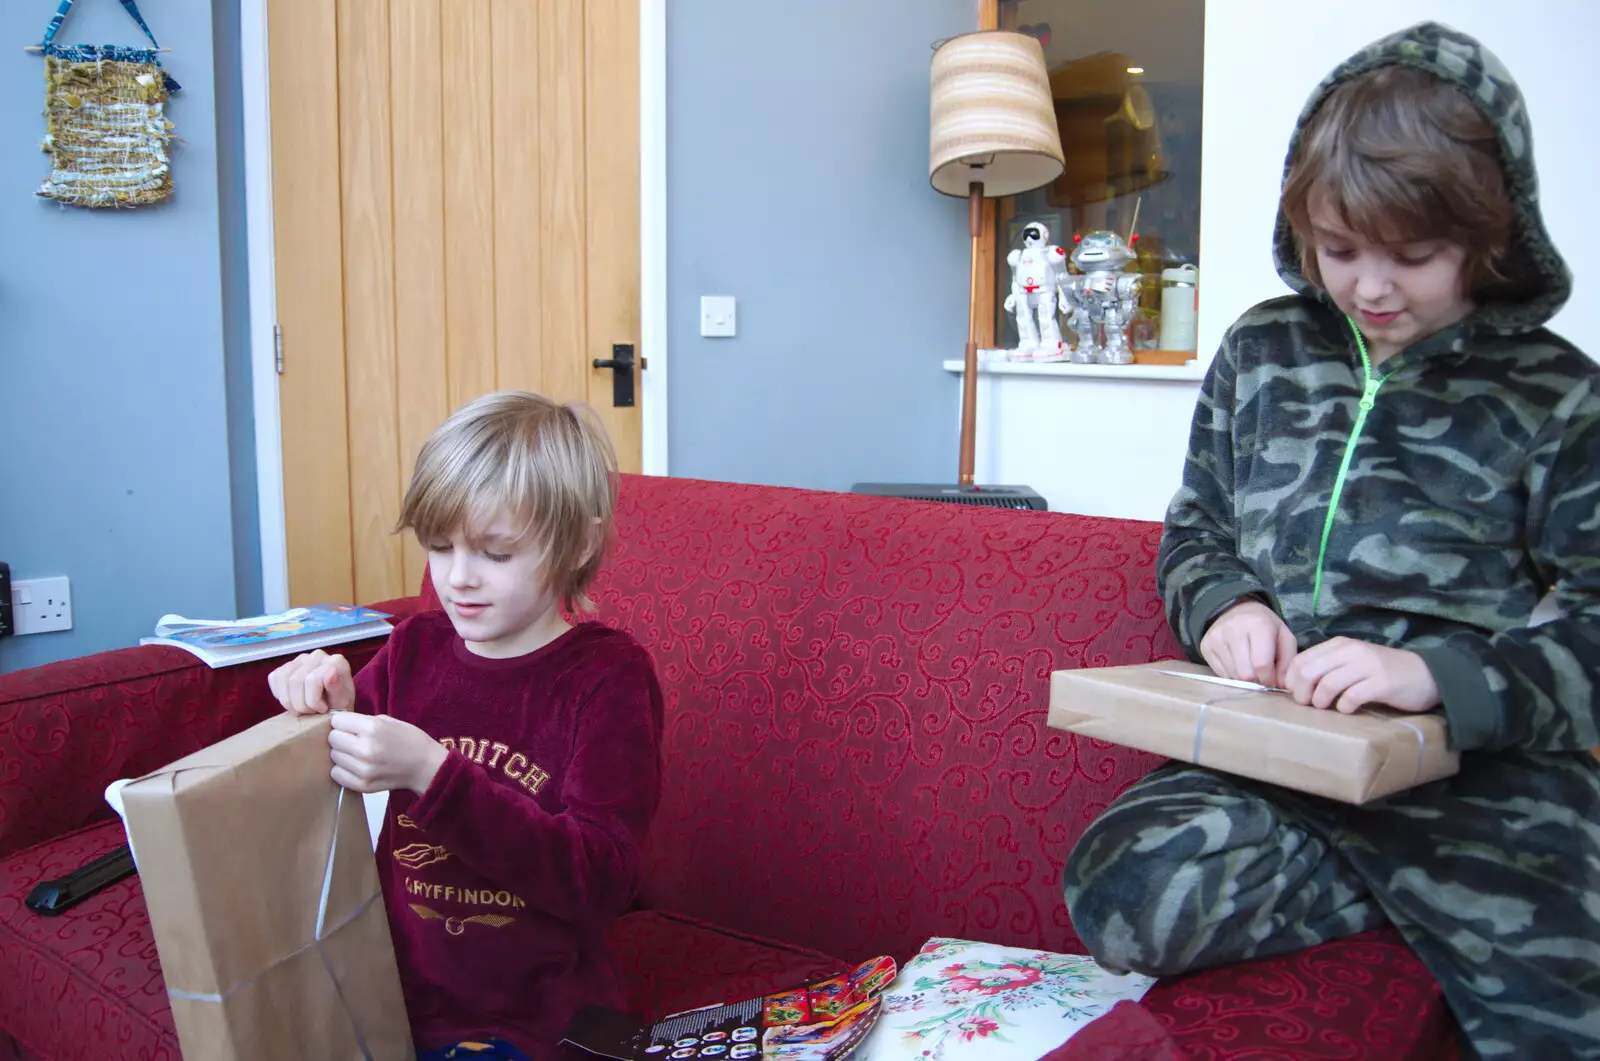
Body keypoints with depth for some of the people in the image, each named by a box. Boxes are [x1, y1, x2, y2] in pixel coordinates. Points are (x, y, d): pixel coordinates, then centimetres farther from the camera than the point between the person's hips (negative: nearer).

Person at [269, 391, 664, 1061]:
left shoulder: (607, 674, -9)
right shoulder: (413, 648, 3)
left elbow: (602, 878, -20)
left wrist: (433, 774, -29)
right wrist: (326, 710, -9)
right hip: (392, 995, 4)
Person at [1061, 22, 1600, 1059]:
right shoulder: (1262, 350, 10)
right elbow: (1195, 527, 19)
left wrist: (1437, 673, -23)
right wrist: (1224, 605, -5)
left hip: (1486, 768, -2)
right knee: (1121, 898, -24)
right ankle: (1420, 897, -5)